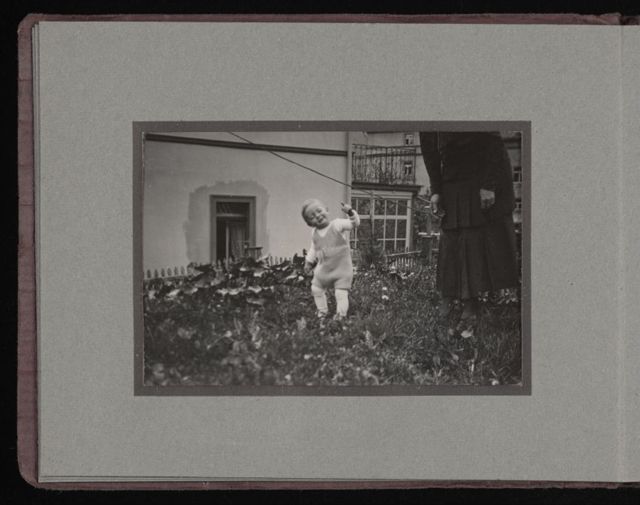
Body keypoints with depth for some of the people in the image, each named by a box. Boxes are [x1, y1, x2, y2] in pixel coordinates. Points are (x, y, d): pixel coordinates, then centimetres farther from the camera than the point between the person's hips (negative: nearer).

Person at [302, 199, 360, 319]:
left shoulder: (337, 225, -13)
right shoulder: (314, 233, 4)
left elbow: (354, 223, -26)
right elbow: (313, 249, 18)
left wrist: (350, 212, -42)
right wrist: (309, 262, 13)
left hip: (342, 269, -6)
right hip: (323, 270, 6)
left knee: (341, 293, -9)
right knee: (316, 290, 16)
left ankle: (340, 315, 3)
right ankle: (322, 312, 34)